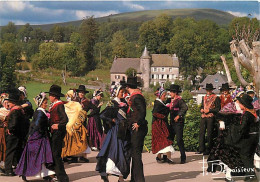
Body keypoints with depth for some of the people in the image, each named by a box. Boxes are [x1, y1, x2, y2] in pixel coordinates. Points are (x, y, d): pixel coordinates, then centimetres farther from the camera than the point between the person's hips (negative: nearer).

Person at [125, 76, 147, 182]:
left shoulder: (136, 97, -15)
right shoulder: (134, 96, 16)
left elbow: (142, 111, -25)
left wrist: (138, 123, -20)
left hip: (137, 129, -10)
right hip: (135, 129, 10)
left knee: (136, 153, -7)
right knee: (135, 153, 15)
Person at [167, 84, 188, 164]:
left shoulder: (180, 100, -10)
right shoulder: (171, 100, 16)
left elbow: (185, 108, -24)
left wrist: (179, 116, -27)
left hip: (178, 123, -8)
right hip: (172, 123, 8)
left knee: (179, 140, -7)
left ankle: (183, 158, 0)